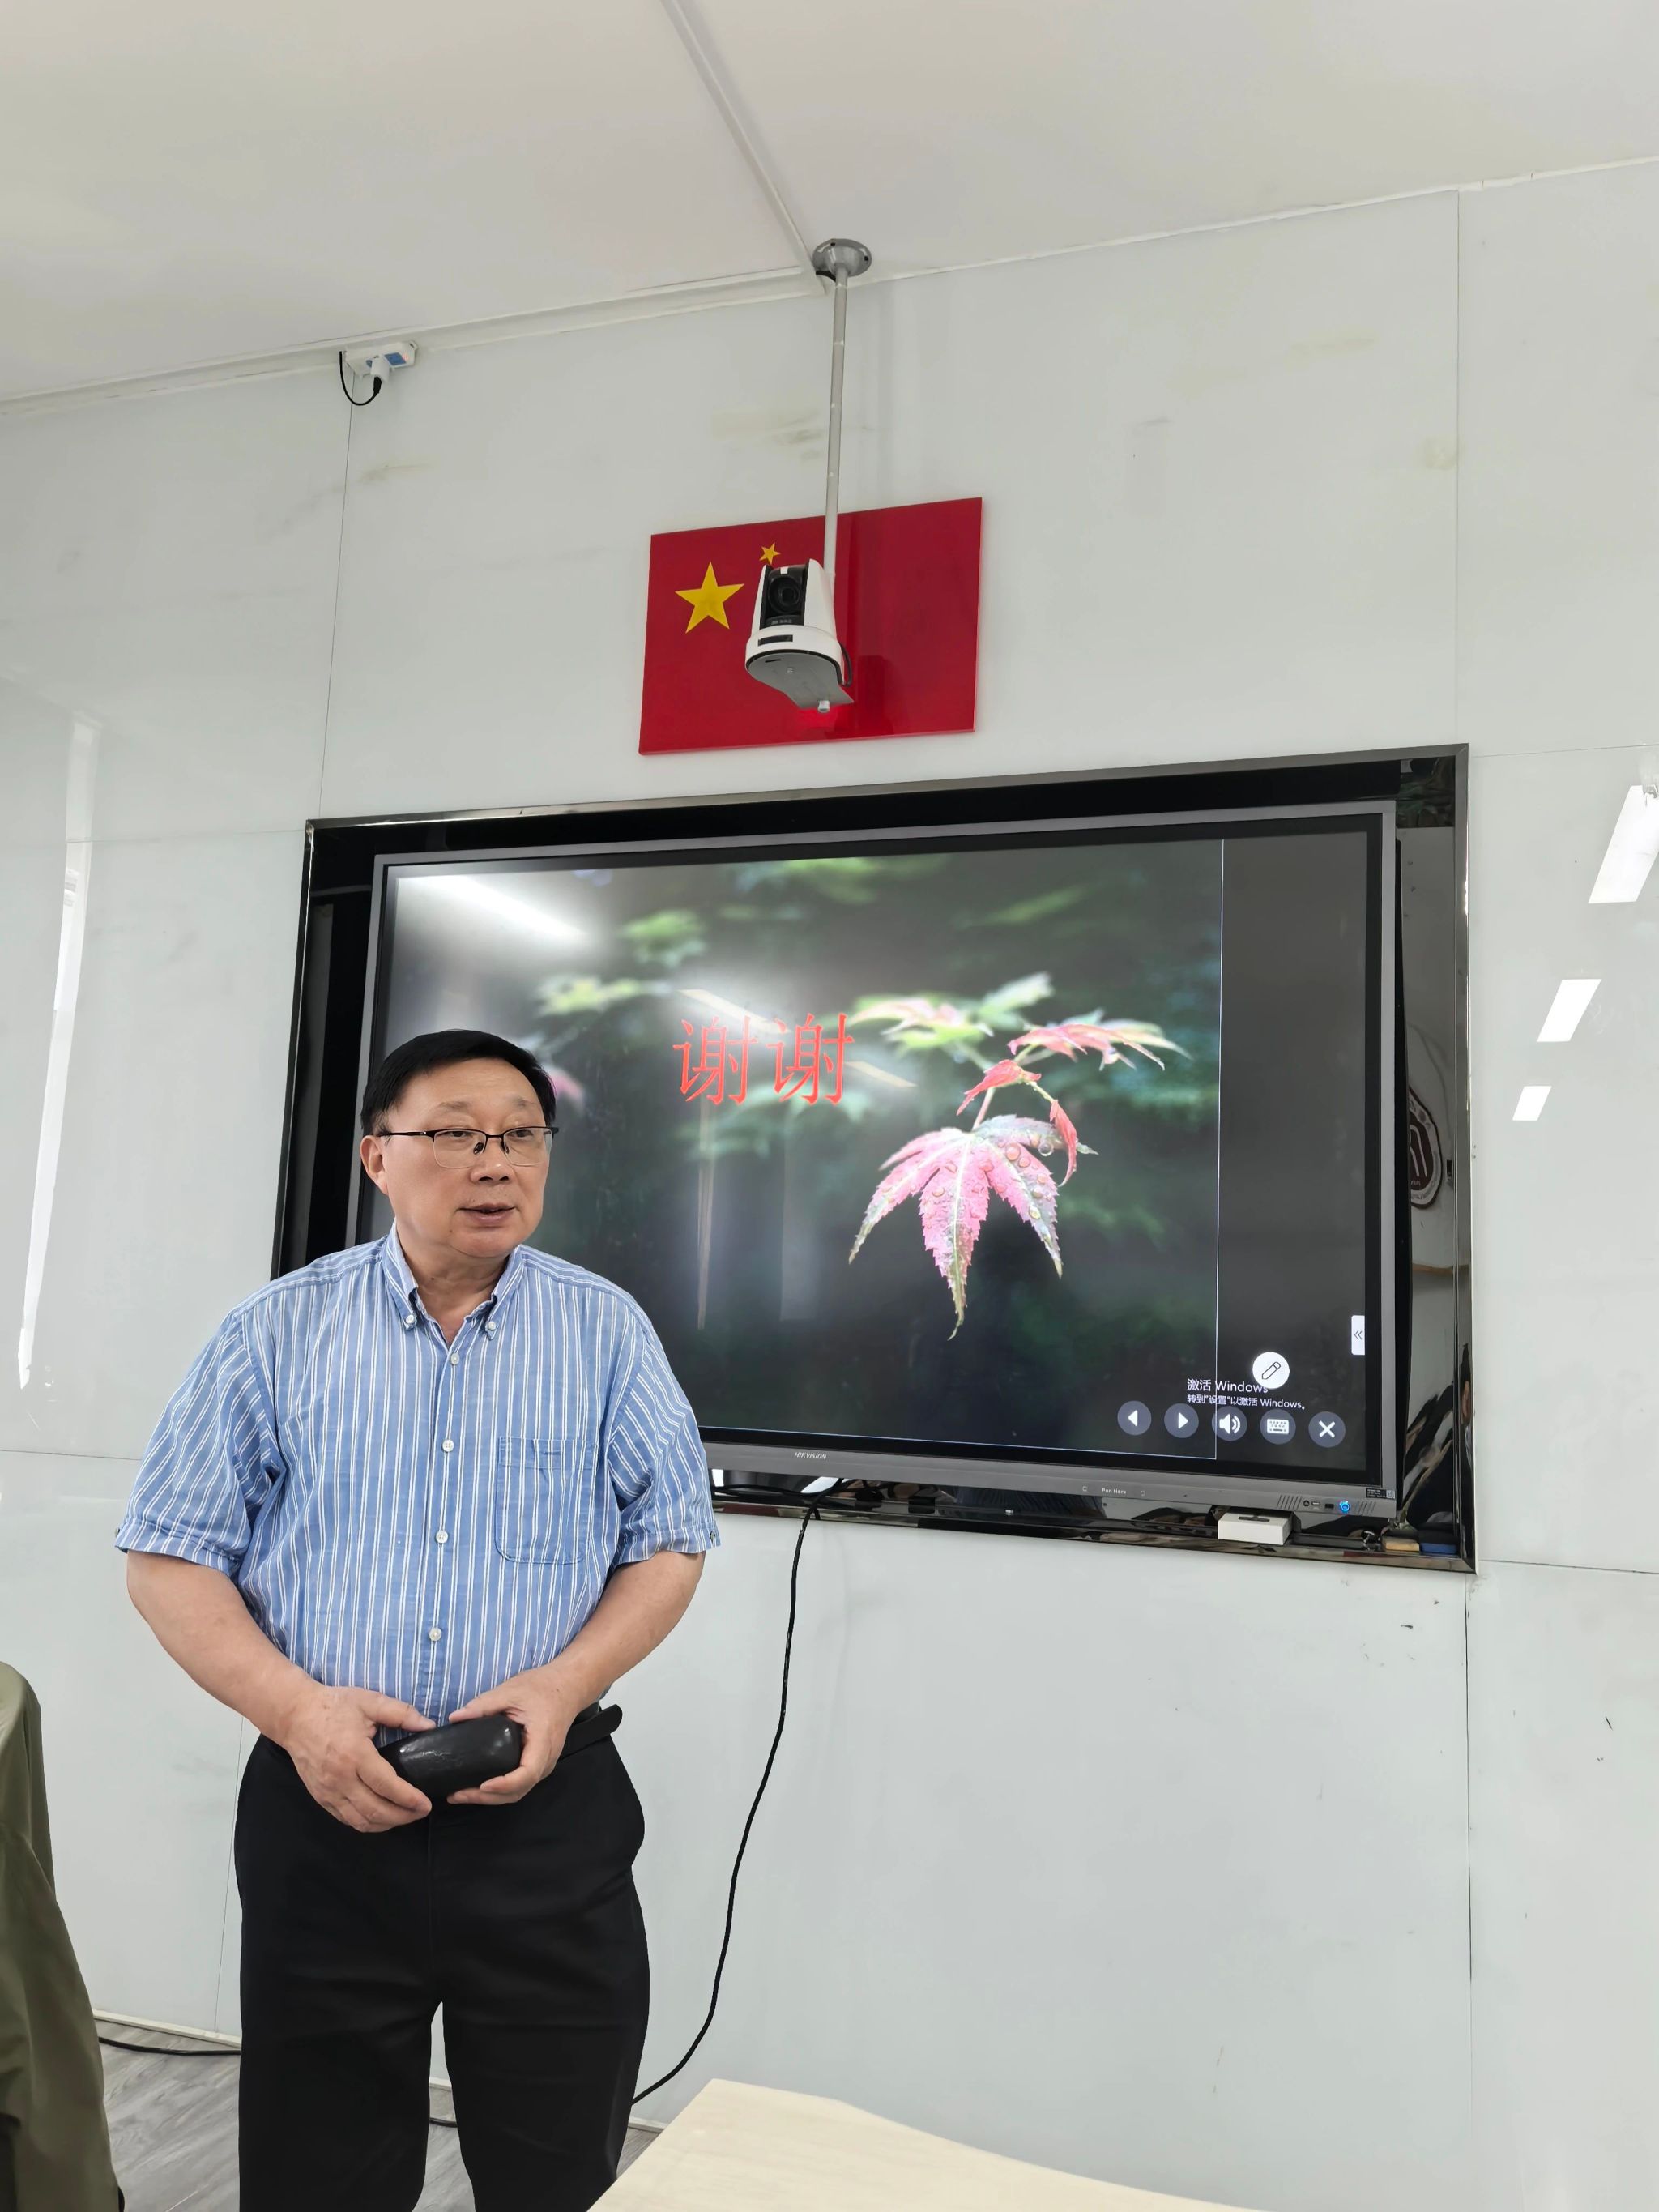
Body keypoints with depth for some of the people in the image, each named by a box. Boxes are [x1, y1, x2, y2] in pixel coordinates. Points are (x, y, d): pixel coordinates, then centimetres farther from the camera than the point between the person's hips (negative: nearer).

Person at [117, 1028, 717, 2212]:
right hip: (323, 1806, 0)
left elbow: (669, 1543, 3)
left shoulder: (607, 1328, 2)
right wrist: (296, 1709, -13)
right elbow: (169, 1555, 1)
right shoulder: (279, 1330, 1)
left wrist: (560, 1687, -13)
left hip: (549, 1805, 0)